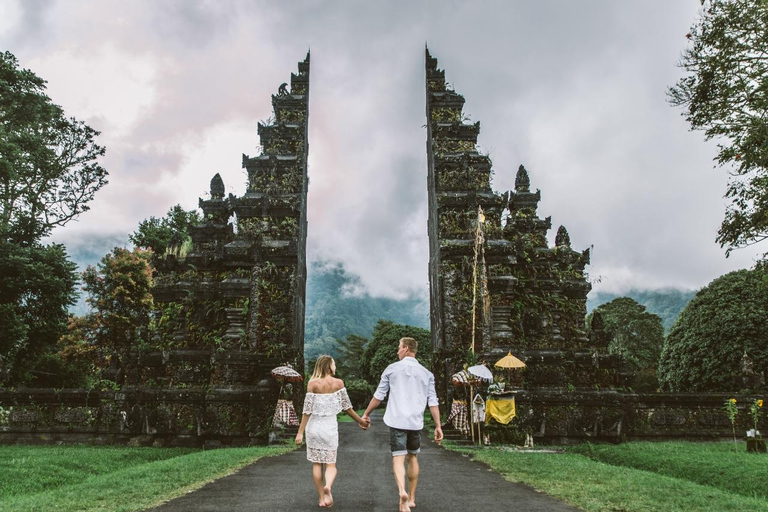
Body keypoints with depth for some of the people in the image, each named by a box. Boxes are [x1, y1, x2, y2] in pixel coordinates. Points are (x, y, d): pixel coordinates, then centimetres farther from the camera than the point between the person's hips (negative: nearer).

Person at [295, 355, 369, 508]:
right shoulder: (338, 383, -5)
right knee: (331, 464, 7)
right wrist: (360, 421, 13)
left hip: (314, 426, 0)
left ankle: (321, 498, 15)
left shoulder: (312, 383, -7)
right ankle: (328, 486, -22)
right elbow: (347, 407, 0)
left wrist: (300, 432, -4)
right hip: (330, 426, 0)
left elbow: (307, 409, -9)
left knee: (316, 464, 12)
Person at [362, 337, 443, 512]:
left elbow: (379, 395, 5)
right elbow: (433, 402, 2)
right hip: (416, 423, 3)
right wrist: (438, 426, 4)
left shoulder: (392, 369, 2)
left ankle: (402, 491, -27)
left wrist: (366, 414, 16)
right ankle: (411, 498, 25)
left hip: (397, 421, -2)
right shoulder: (426, 373, 7)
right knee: (413, 458, 18)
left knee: (398, 458, -2)